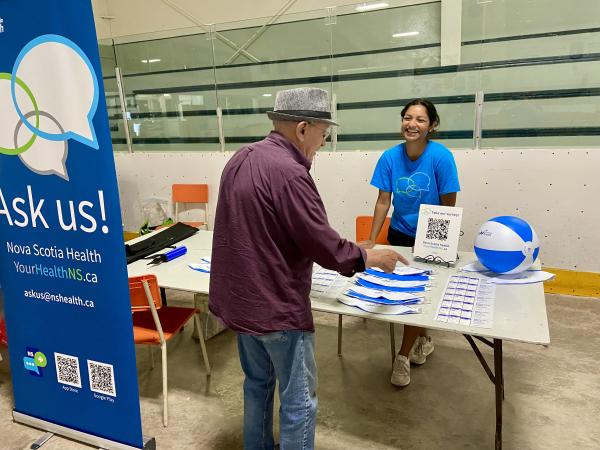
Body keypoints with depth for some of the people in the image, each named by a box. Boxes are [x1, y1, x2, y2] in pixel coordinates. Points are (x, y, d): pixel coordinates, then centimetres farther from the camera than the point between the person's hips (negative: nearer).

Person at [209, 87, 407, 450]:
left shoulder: (240, 159, 4)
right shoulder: (288, 173, -25)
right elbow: (326, 247, -22)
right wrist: (373, 257, -5)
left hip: (240, 298, 9)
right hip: (276, 306, -9)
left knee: (258, 383, 25)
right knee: (299, 400, 8)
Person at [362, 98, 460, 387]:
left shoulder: (441, 157, -21)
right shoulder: (390, 157, -12)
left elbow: (448, 206, -15)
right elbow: (383, 201, -6)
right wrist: (371, 240, -8)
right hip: (400, 233, 3)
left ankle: (403, 356, 15)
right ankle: (422, 339, 40)